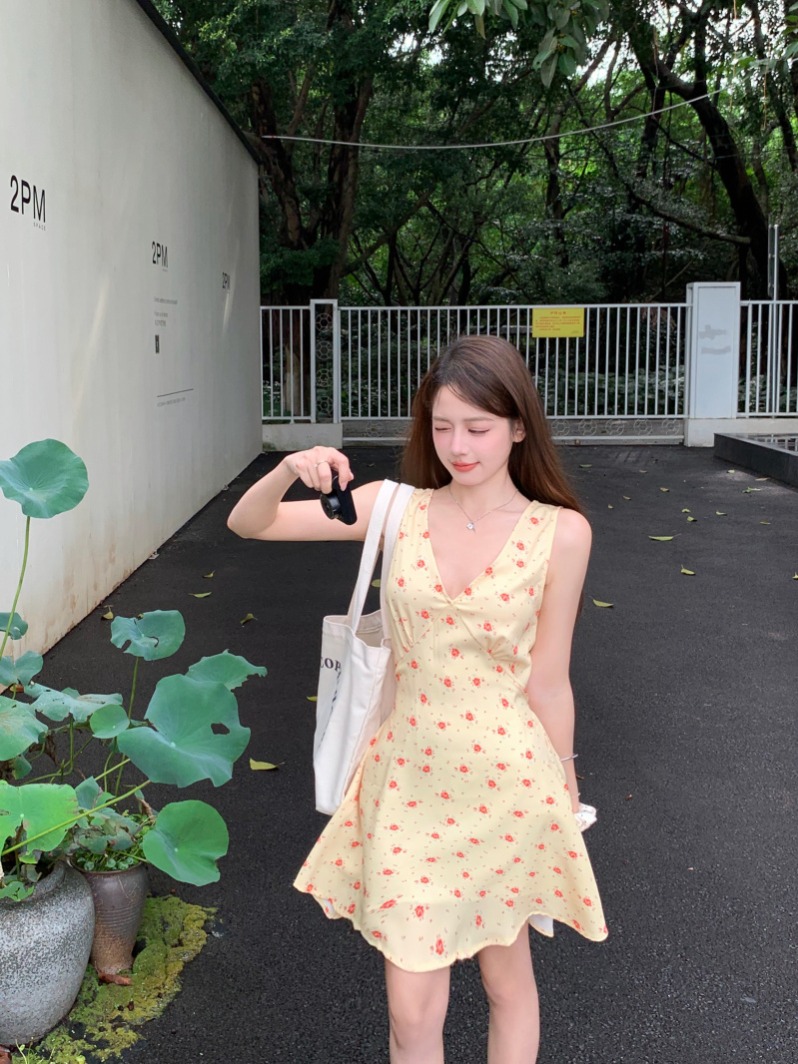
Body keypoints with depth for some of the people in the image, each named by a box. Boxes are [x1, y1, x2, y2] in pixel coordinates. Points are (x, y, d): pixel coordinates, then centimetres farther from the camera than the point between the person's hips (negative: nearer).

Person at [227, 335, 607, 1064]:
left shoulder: (559, 532, -9)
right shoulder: (398, 509, -5)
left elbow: (546, 682, -2)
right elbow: (248, 524, -4)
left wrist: (562, 798, 5)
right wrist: (290, 472, -23)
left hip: (506, 783, -1)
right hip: (411, 780, 1)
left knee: (508, 981, 20)